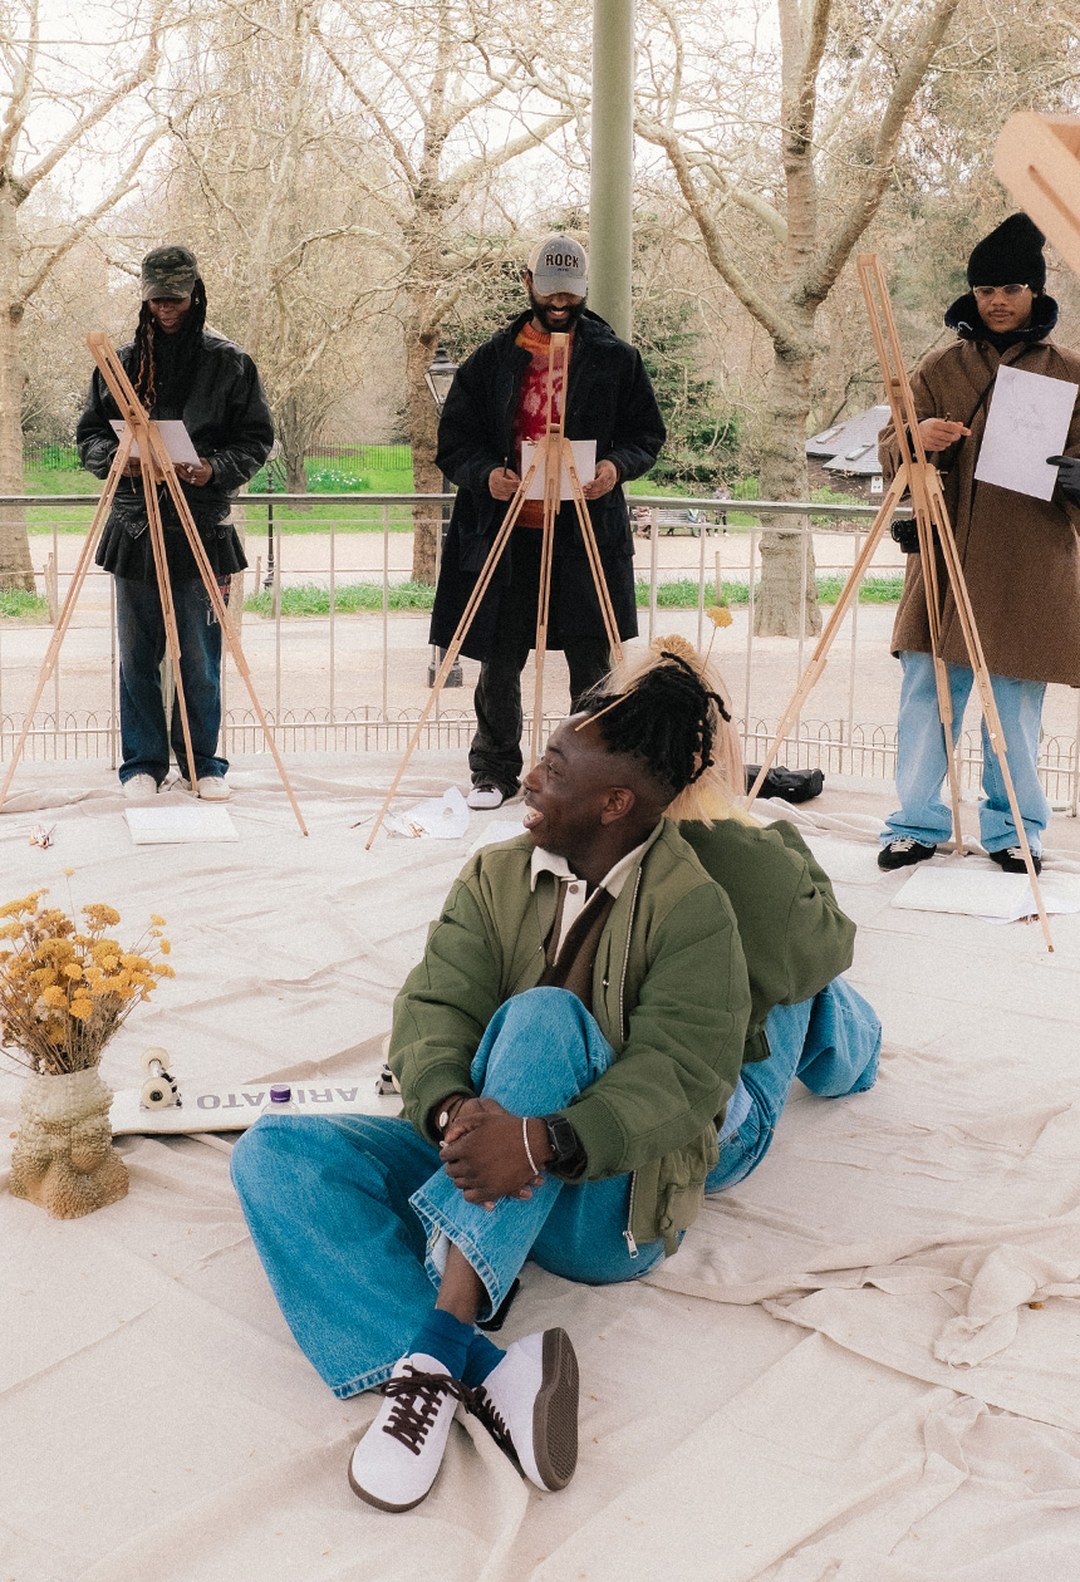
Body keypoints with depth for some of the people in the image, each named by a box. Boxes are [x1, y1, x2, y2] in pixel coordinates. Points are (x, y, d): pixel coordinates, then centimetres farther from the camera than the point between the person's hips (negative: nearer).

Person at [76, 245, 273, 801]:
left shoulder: (229, 363, 3)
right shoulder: (120, 363, 10)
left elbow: (257, 439, 3)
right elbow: (89, 433, 13)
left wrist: (214, 469, -15)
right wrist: (115, 456, -9)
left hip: (201, 530, -2)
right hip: (133, 529, 2)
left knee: (200, 657, 1)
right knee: (136, 655, 6)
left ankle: (203, 761, 16)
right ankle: (142, 763, 18)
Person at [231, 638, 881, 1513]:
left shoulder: (692, 907, -10)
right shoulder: (495, 876, 7)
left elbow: (681, 1081, -19)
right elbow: (432, 1008, -5)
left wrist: (546, 1142, -35)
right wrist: (451, 1111, -27)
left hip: (605, 1199, -5)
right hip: (479, 1167, 6)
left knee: (545, 1017, -33)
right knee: (275, 1152, -17)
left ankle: (438, 1350, -39)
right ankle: (487, 1376, -35)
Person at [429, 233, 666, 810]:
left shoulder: (615, 358, 7)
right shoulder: (492, 358, 8)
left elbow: (648, 435, 9)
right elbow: (453, 440, 8)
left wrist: (618, 465, -12)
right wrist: (484, 473, -13)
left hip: (587, 534, 0)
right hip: (506, 531, 1)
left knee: (593, 663, 2)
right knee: (499, 663, 5)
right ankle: (494, 771, 21)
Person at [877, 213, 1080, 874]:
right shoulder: (941, 368, 9)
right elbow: (890, 450, 5)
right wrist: (917, 440, -17)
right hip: (947, 564, 1)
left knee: (1016, 707, 5)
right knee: (927, 698, 2)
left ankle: (1013, 830, 19)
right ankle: (918, 825, 15)